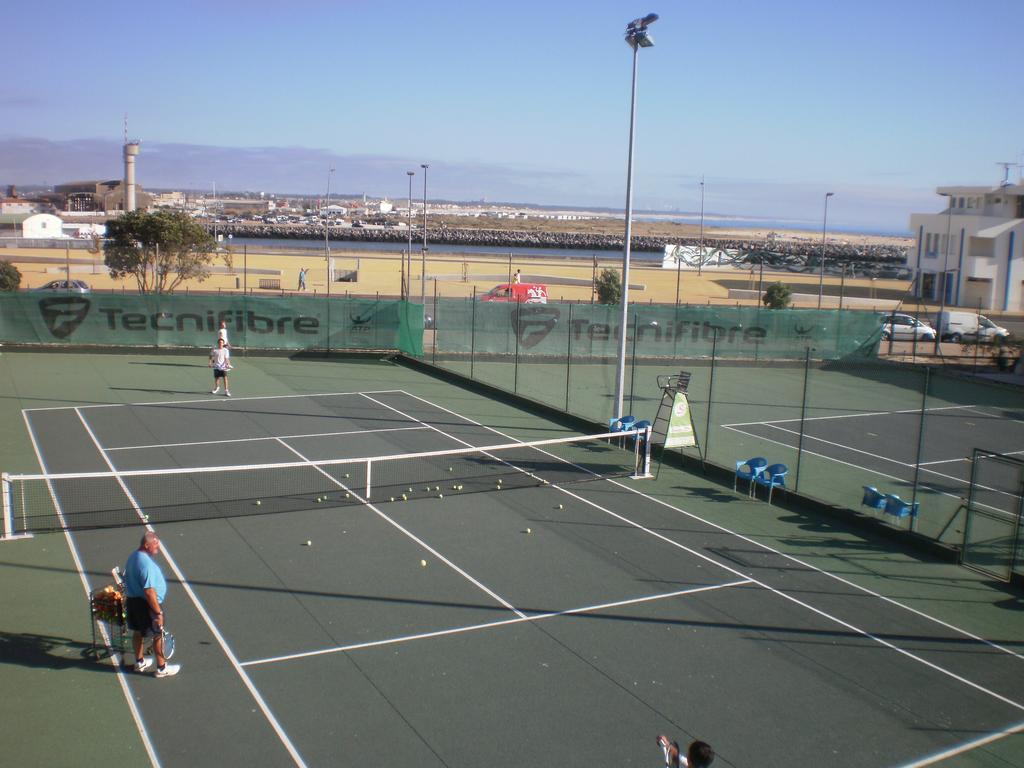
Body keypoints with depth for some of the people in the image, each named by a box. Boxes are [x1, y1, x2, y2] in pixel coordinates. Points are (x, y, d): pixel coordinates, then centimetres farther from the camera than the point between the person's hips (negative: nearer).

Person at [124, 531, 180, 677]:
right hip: (146, 604, -9)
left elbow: (129, 581, 16)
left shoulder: (133, 557, 4)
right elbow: (149, 591, -29)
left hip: (132, 600, 9)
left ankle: (140, 662, 39)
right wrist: (158, 612, -24)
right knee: (158, 635, 4)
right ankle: (161, 668, 14)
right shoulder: (146, 563, -27)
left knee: (138, 632, 23)